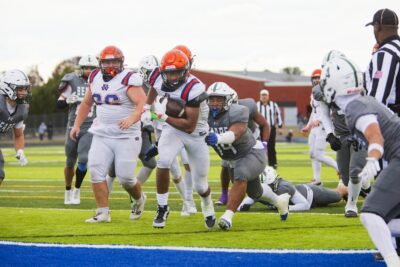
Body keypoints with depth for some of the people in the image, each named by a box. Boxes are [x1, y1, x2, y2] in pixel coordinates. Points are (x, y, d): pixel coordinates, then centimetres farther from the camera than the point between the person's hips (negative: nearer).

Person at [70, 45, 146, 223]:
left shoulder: (128, 80, -11)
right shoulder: (95, 78, 10)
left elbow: (142, 103, -25)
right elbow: (87, 103, 24)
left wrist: (132, 118, -43)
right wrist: (77, 125, 19)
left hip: (126, 136, -6)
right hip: (102, 135, 6)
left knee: (125, 177, -5)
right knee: (96, 171, -7)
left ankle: (139, 200, 27)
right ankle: (103, 213, -2)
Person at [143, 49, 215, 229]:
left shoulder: (193, 89, -32)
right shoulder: (159, 77, -15)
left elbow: (190, 126, -31)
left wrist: (163, 117, -34)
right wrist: (147, 108, 4)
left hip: (195, 133, -3)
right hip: (172, 129, 3)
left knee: (200, 185, 7)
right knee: (164, 161, -28)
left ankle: (207, 204, 44)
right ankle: (162, 208, -11)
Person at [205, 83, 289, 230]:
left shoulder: (236, 112, -27)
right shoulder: (207, 116, -10)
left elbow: (234, 134, -44)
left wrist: (218, 138, -63)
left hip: (252, 153, -7)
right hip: (234, 160, 7)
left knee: (240, 176, -36)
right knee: (254, 192, 23)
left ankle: (228, 215, -38)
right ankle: (279, 201, 52)